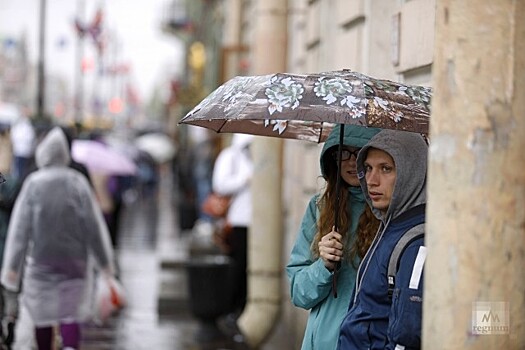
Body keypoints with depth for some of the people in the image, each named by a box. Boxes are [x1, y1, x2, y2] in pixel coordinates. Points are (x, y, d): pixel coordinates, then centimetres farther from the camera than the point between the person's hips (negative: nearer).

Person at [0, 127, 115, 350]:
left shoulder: (33, 184, -7)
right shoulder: (77, 182, -4)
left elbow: (21, 228, -8)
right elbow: (94, 225, -2)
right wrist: (105, 261, 6)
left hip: (41, 260, -1)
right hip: (74, 261, 1)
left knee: (42, 314, 12)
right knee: (70, 312, 2)